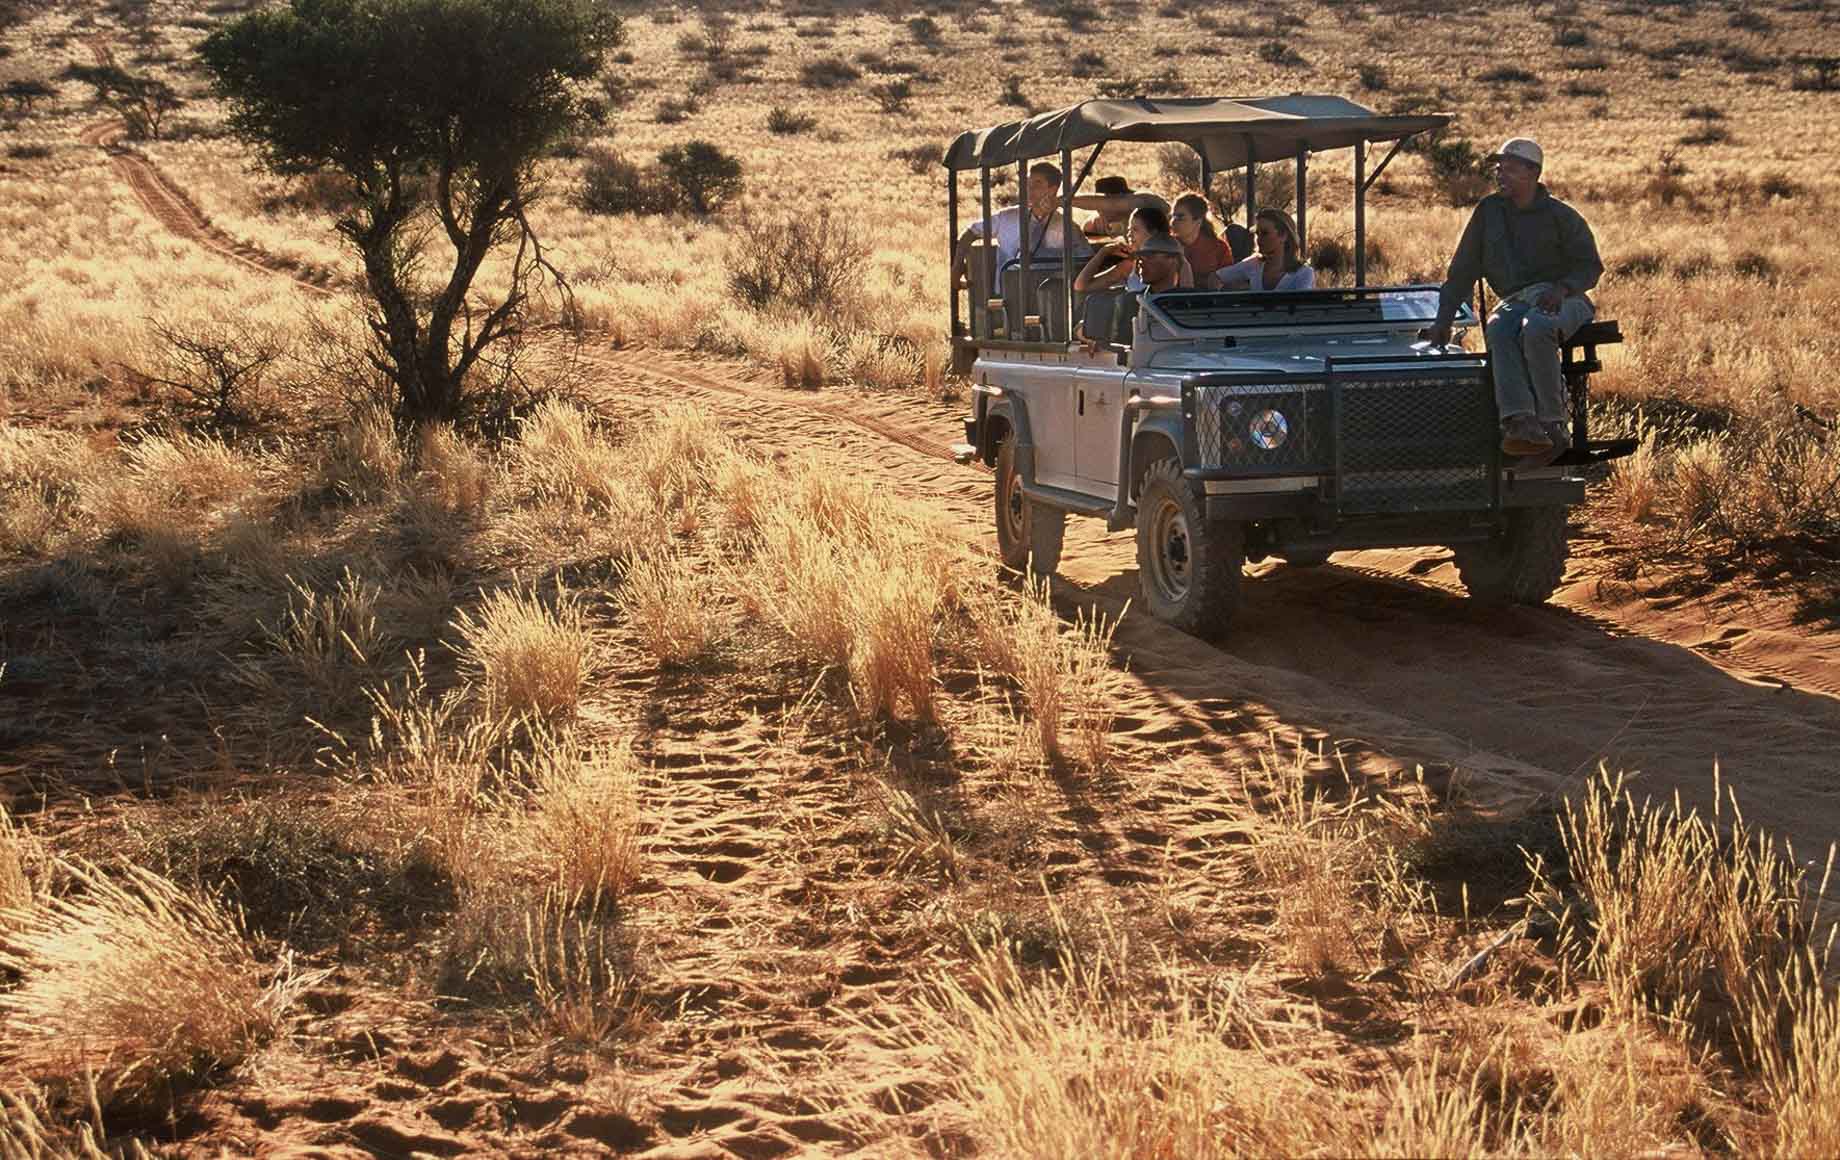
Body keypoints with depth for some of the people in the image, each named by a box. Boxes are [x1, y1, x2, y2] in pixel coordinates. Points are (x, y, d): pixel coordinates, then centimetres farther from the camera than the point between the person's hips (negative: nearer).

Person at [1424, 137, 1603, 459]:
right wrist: (1443, 320, 5)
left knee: (1536, 328, -39)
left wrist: (1562, 288, -17)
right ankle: (1521, 424, -51)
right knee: (1498, 329, -35)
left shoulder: (1560, 215, 4)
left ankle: (1552, 426, -34)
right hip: (1515, 300, 3)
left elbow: (1590, 266, 4)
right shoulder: (1488, 211, 13)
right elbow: (1462, 270, 14)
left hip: (1561, 299, -3)